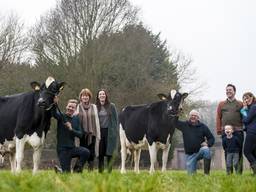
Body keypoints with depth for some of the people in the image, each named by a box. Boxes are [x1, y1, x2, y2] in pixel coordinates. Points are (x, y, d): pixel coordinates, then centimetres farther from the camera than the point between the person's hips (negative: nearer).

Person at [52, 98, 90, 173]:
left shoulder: (76, 119, 9)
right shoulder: (61, 116, -3)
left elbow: (80, 134, 2)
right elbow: (54, 113, -27)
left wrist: (71, 129, -16)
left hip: (72, 148, 4)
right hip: (62, 149, -4)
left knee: (86, 152, -25)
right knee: (66, 172, -7)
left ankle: (77, 170, -6)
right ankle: (59, 170, 27)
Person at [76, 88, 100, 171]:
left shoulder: (93, 107, 11)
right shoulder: (78, 107, 4)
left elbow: (97, 121, 11)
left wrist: (98, 135, 6)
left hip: (92, 135, 2)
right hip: (82, 135, -2)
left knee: (91, 155, 2)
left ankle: (91, 171, 8)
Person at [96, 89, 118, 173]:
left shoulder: (111, 106, 3)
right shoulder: (96, 107, 6)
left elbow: (116, 119, 5)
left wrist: (115, 131, -2)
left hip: (109, 132, -2)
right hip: (99, 132, 2)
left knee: (109, 153, -3)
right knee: (100, 153, 2)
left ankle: (110, 171, 2)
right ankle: (100, 171, 7)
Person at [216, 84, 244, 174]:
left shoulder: (240, 104, 9)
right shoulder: (221, 104, 13)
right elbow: (218, 118, 10)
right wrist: (218, 130, 3)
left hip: (238, 131, -1)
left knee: (238, 152, -2)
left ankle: (239, 171, 2)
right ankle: (229, 172, 6)